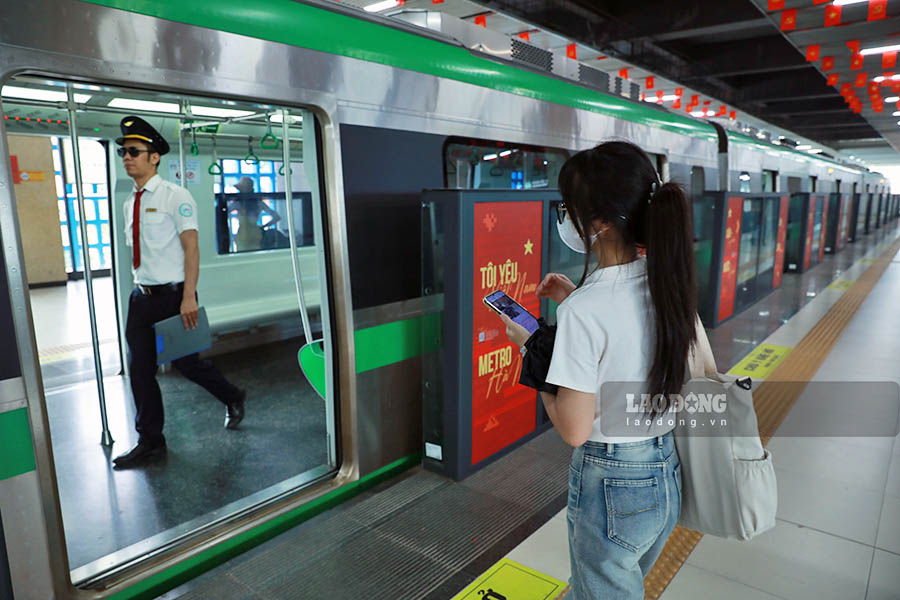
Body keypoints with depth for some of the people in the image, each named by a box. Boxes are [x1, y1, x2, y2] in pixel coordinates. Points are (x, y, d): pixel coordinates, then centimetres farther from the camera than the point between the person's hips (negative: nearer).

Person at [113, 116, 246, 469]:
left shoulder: (174, 196, -9)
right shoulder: (130, 203, 12)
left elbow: (191, 248, -14)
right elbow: (138, 254, 17)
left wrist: (188, 298, -21)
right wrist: (140, 288, 15)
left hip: (173, 296, -7)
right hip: (142, 297, 7)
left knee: (185, 361, 0)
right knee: (139, 370, 6)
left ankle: (233, 399, 28)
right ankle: (150, 442, 19)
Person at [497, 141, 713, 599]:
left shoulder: (584, 310, -27)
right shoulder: (671, 282, -5)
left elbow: (574, 430, -21)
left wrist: (532, 348, -12)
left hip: (612, 486, -7)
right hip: (670, 475, 7)